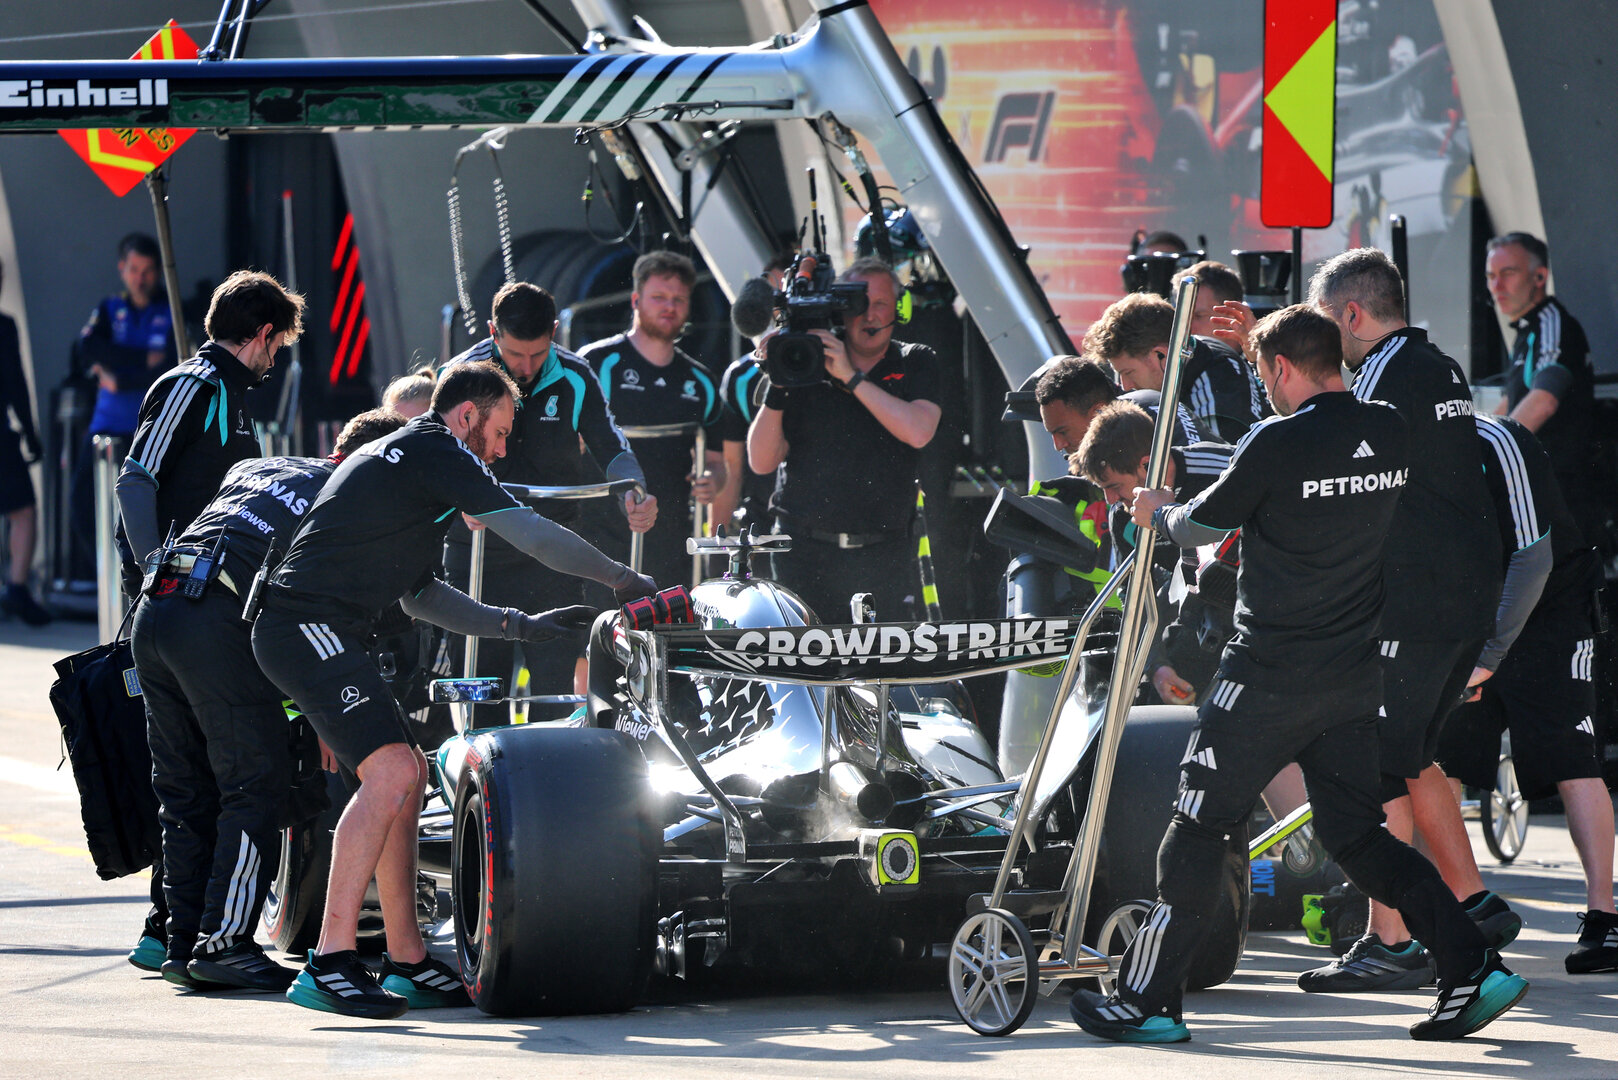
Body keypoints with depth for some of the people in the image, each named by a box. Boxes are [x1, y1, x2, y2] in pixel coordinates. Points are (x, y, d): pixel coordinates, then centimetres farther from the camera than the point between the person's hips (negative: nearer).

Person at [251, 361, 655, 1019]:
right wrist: (622, 578, 6)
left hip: (309, 633, 11)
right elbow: (531, 534, -6)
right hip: (307, 626, -11)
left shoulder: (406, 456, 27)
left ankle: (407, 964, 16)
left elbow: (420, 595, 33)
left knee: (406, 774, 15)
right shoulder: (434, 448, -4)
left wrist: (521, 626, 29)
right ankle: (329, 964, -26)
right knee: (392, 770, -21)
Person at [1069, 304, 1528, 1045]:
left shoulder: (1277, 444, -15)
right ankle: (1473, 969, 2)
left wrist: (1158, 512, 20)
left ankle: (1149, 1001, 9)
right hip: (1356, 673, 6)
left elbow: (1203, 525, -3)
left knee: (1199, 828, 5)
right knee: (1353, 832, 13)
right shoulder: (1392, 436, 3)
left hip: (1270, 676, -6)